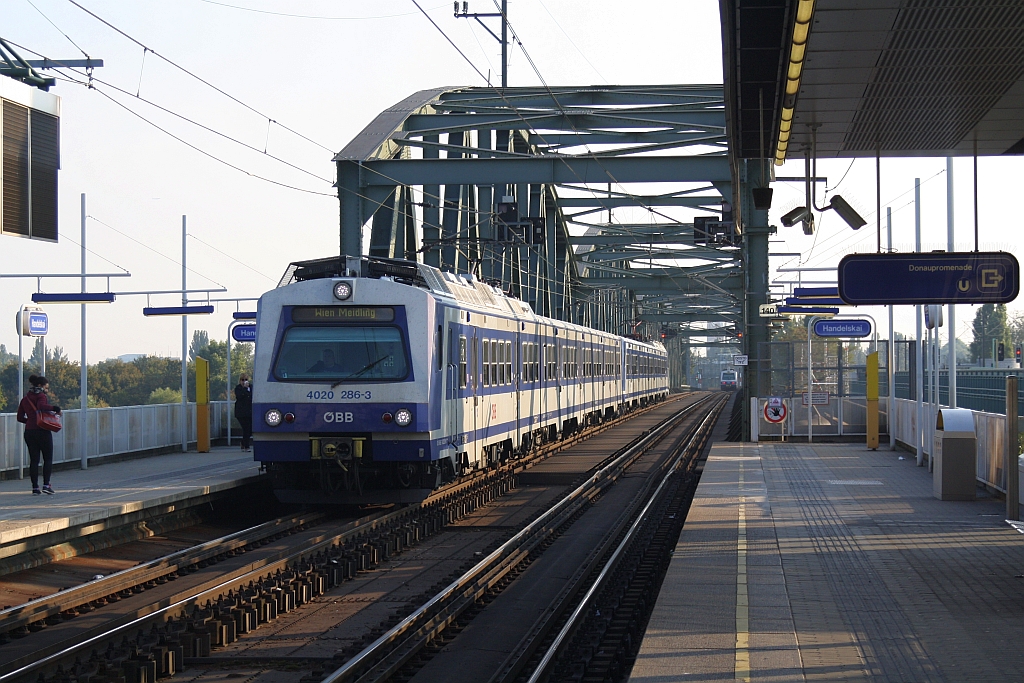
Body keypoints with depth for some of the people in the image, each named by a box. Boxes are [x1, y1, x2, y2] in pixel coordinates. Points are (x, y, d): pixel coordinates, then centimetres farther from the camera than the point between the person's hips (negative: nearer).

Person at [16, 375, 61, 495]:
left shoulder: (25, 399, 14)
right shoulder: (41, 396, -5)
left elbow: (20, 417, 14)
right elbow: (41, 406, -28)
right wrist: (56, 408, -22)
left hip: (29, 432, 6)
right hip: (43, 431, -6)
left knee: (33, 460, 7)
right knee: (48, 459, 4)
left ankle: (35, 487, 4)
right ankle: (46, 485, -7)